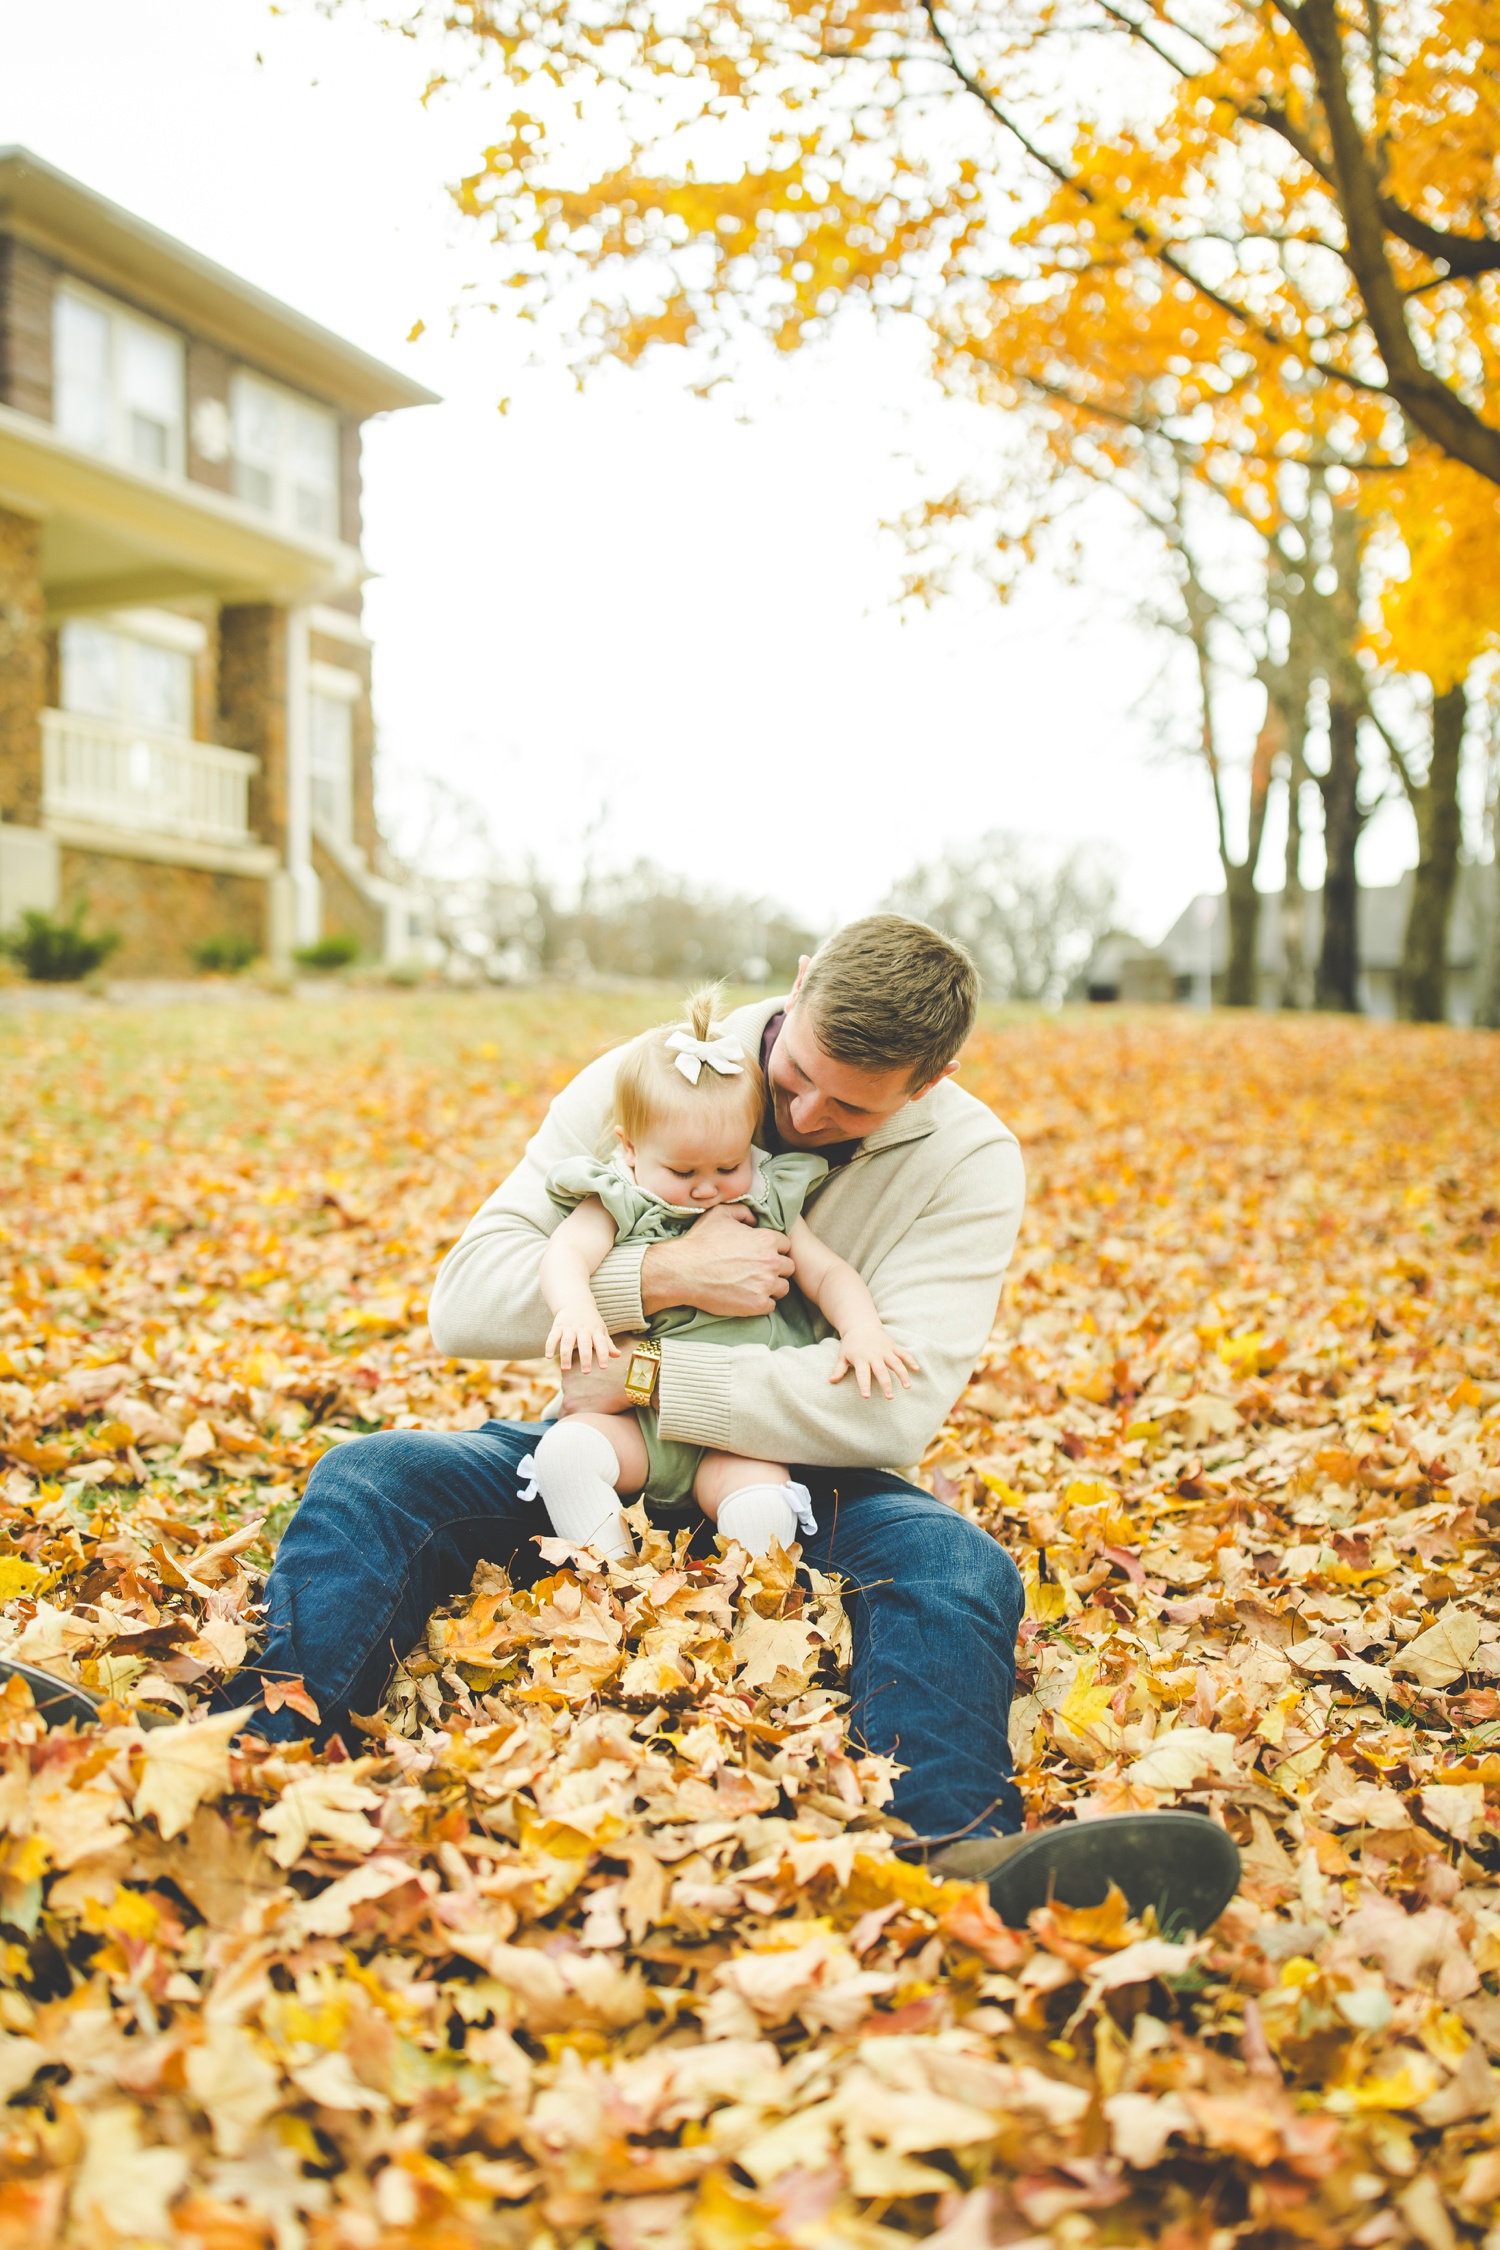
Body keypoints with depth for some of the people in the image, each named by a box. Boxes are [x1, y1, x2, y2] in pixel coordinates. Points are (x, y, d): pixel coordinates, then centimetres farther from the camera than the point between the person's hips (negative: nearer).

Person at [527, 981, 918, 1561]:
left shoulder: (767, 1207, 10)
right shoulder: (617, 1203, 2)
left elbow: (827, 1273, 8)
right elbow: (566, 1252, -13)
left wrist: (862, 1328, -14)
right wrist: (575, 1306, -36)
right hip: (633, 1419, 0)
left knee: (763, 1508, -28)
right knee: (564, 1451, -27)